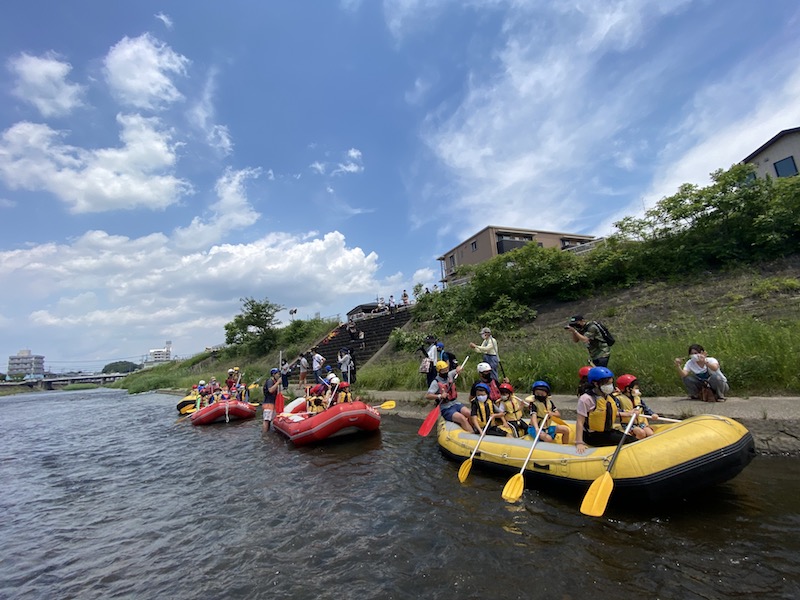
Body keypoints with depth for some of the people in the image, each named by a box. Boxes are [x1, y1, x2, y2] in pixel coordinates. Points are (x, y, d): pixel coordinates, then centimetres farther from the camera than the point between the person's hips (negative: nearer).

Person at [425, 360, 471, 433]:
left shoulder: (450, 375, 8)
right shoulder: (436, 382, -10)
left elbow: (458, 368, 23)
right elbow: (427, 396, -17)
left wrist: (458, 369, 0)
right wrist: (439, 396, -30)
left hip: (455, 403, 6)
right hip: (446, 408, -6)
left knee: (470, 414, -22)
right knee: (462, 419, -29)